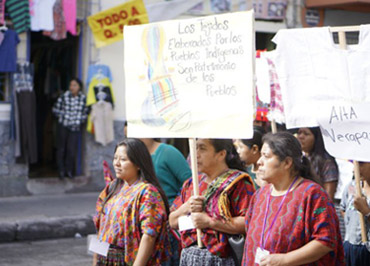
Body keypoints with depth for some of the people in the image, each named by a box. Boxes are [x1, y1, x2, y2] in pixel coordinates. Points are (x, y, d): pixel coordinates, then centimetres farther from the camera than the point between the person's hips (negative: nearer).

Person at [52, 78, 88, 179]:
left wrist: (80, 120, -2)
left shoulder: (83, 98, -3)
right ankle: (61, 171, 21)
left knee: (72, 149, -3)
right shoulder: (64, 96, -8)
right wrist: (62, 116, -1)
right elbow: (55, 109, 3)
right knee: (62, 148, 7)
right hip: (63, 126, -1)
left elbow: (85, 112, 9)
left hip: (75, 127, 1)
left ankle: (69, 170, 16)